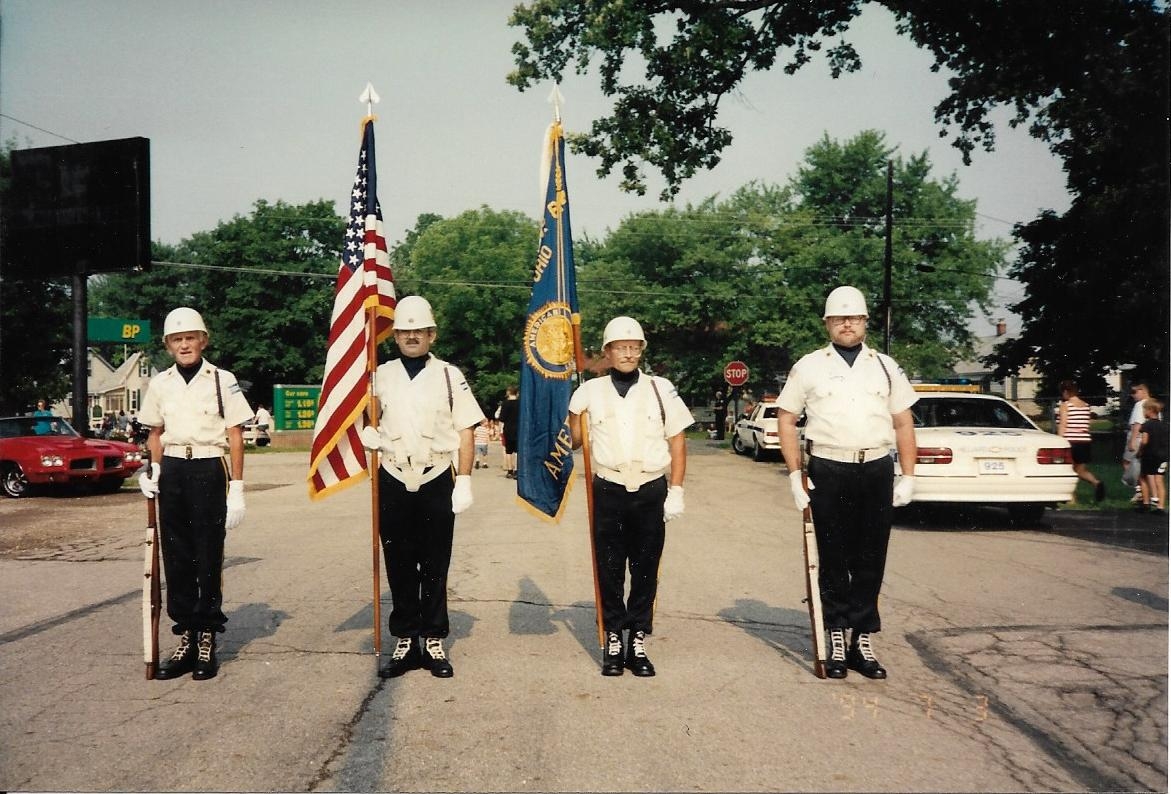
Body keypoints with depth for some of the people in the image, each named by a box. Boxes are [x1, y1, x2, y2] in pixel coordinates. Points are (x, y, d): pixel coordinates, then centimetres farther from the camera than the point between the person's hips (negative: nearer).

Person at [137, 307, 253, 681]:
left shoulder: (222, 380, -3)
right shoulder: (159, 384, 8)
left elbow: (235, 437, -3)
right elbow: (155, 433, 19)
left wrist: (237, 489, -7)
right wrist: (153, 470, 2)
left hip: (209, 471, -4)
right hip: (172, 473, 4)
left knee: (208, 558, 1)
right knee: (176, 557, 7)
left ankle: (207, 639, 12)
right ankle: (186, 638, 17)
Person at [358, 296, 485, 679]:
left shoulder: (449, 376, 2)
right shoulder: (380, 376, 6)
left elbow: (465, 431, 1)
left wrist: (464, 481, -6)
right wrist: (366, 432, -6)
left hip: (437, 481, -2)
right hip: (394, 482, 2)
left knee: (435, 566, 5)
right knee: (399, 565, 7)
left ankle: (433, 641, 16)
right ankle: (405, 641, 18)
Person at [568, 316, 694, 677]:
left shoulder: (660, 389, 3)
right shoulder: (589, 392, 3)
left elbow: (677, 442, 4)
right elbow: (575, 440, 12)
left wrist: (676, 491, -1)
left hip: (651, 492, 0)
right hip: (608, 493, 0)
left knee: (645, 571, 6)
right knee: (609, 570, 6)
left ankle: (638, 642, 17)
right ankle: (612, 641, 17)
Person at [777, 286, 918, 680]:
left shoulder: (885, 367, 11)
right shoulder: (809, 367, 5)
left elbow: (904, 423, 12)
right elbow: (787, 419, 4)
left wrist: (908, 476, 4)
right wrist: (795, 475, -3)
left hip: (876, 470, 2)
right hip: (829, 471, -2)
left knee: (871, 560, 6)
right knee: (833, 560, 4)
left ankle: (863, 641, 16)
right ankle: (838, 640, 15)